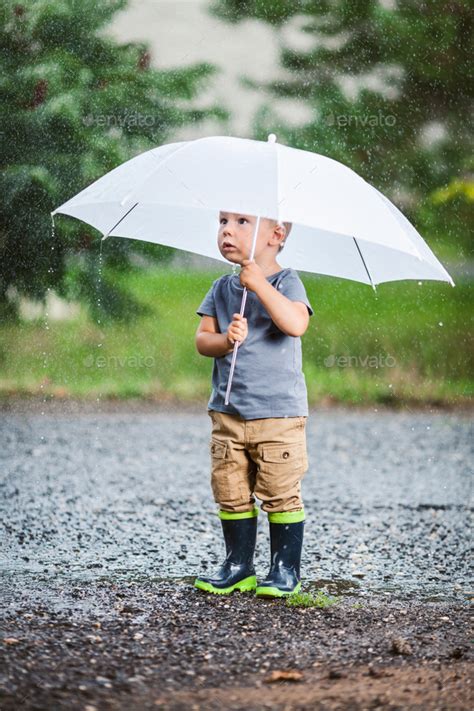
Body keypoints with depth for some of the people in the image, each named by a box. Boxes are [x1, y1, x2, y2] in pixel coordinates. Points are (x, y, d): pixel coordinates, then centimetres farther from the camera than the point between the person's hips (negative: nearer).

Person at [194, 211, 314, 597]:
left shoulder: (286, 282, -6)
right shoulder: (222, 288, 10)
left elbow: (296, 324, -24)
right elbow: (202, 338, 6)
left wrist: (258, 283, -26)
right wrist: (225, 340, -15)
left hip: (279, 412, -5)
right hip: (227, 413, 5)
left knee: (280, 494, -2)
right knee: (231, 493, 7)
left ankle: (286, 570, 9)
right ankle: (238, 567, 18)